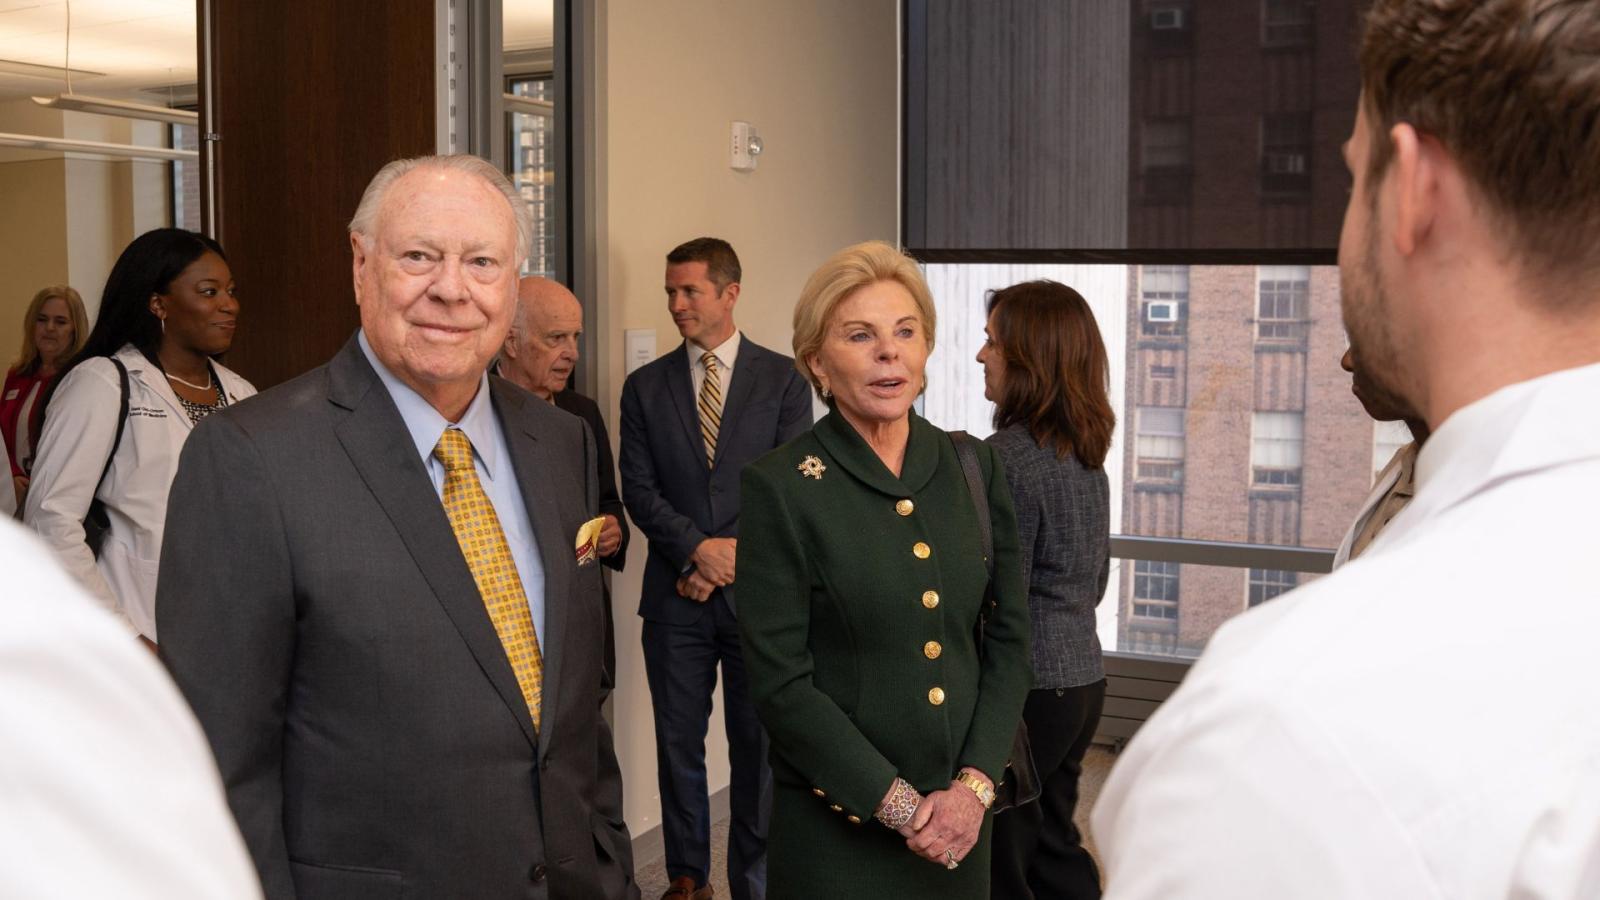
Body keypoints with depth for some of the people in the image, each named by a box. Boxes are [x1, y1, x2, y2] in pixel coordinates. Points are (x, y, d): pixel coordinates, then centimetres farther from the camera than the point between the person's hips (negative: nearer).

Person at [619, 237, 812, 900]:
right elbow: (639, 490, 1)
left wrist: (734, 559, -9)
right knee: (679, 743, 9)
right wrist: (698, 548, -13)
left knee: (757, 744, 5)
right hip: (676, 597, 2)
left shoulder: (782, 379, 2)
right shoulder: (645, 387, 8)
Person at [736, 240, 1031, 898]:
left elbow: (1008, 638, 5)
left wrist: (975, 784, -6)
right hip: (837, 824, -4)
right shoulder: (780, 487, -10)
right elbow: (779, 682, -12)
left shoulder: (974, 467, 3)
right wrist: (899, 804, -13)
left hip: (961, 814, 4)